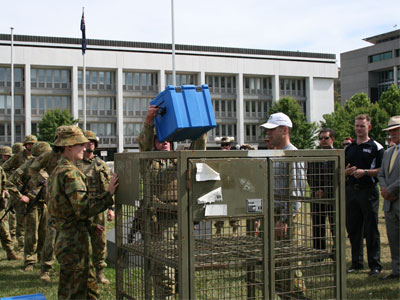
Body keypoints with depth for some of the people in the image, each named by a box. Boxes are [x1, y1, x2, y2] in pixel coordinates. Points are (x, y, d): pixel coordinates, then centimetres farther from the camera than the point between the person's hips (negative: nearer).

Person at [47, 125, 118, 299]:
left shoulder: (57, 172, 16)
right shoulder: (70, 173, -17)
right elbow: (83, 209, -25)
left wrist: (90, 225, 24)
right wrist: (108, 194, -22)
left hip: (65, 239, 10)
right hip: (74, 244, -10)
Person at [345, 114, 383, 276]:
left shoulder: (376, 147, 0)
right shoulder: (348, 148, 16)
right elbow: (342, 171, 19)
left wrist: (365, 172, -17)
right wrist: (347, 171, -3)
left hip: (368, 191, -5)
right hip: (351, 191, 5)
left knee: (371, 230, -2)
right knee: (353, 229, 9)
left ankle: (375, 264, 5)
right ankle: (356, 262, 19)